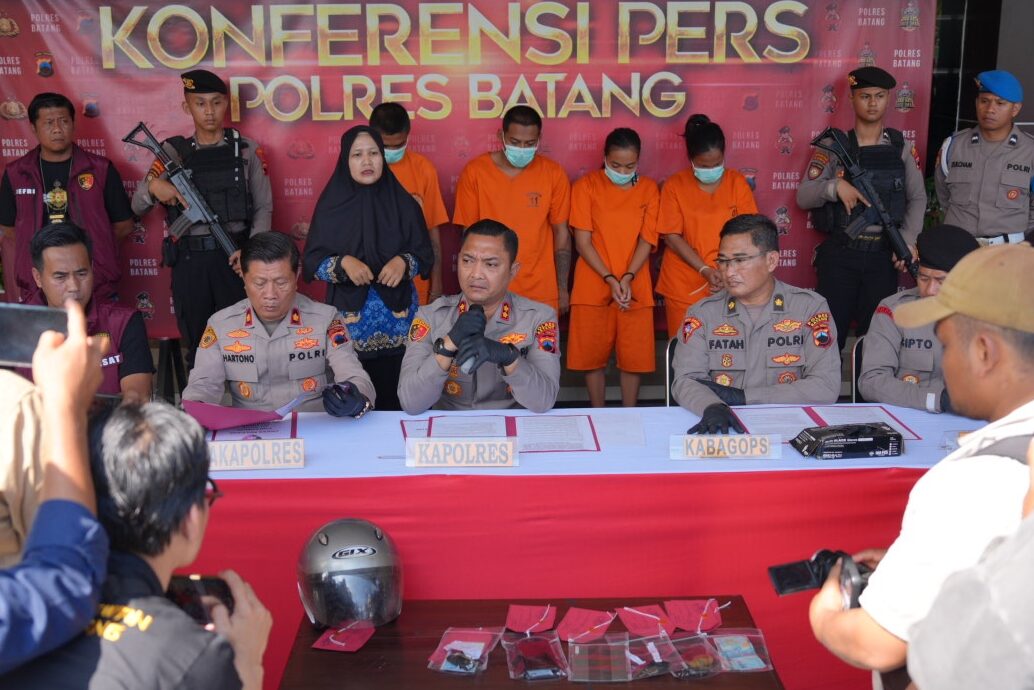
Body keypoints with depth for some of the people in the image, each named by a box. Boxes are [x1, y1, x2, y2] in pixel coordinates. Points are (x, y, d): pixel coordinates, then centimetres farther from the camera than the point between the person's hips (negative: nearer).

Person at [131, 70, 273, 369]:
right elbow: (137, 207, 6)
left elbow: (264, 207, 4)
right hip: (189, 260, 1)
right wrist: (153, 187, -17)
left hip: (234, 257, -1)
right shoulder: (174, 151, 6)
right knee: (196, 342, 9)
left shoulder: (245, 149, 5)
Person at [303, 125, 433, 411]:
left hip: (397, 316, 0)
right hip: (348, 317, 0)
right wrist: (342, 263, -18)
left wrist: (404, 262, -15)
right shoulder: (332, 203, 1)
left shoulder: (403, 202, 3)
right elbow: (311, 261, 0)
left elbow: (425, 255, 5)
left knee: (393, 397, -2)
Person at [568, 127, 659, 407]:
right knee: (593, 356, 4)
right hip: (593, 287, -1)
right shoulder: (586, 186, -1)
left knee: (634, 356, 4)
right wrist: (610, 279, -15)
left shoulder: (648, 189, 5)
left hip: (635, 287, 2)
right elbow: (582, 242, -5)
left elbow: (647, 240, 0)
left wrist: (627, 279, -15)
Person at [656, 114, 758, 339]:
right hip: (683, 287, -1)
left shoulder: (737, 182, 2)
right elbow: (672, 237, -5)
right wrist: (705, 270, -15)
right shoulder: (674, 185, -2)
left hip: (727, 285, 1)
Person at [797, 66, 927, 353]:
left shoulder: (902, 147, 6)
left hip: (883, 255, 2)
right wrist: (835, 186, -22)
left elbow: (917, 198, 8)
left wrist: (908, 239, -6)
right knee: (831, 333, 1)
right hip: (840, 254, -2)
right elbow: (803, 197, -4)